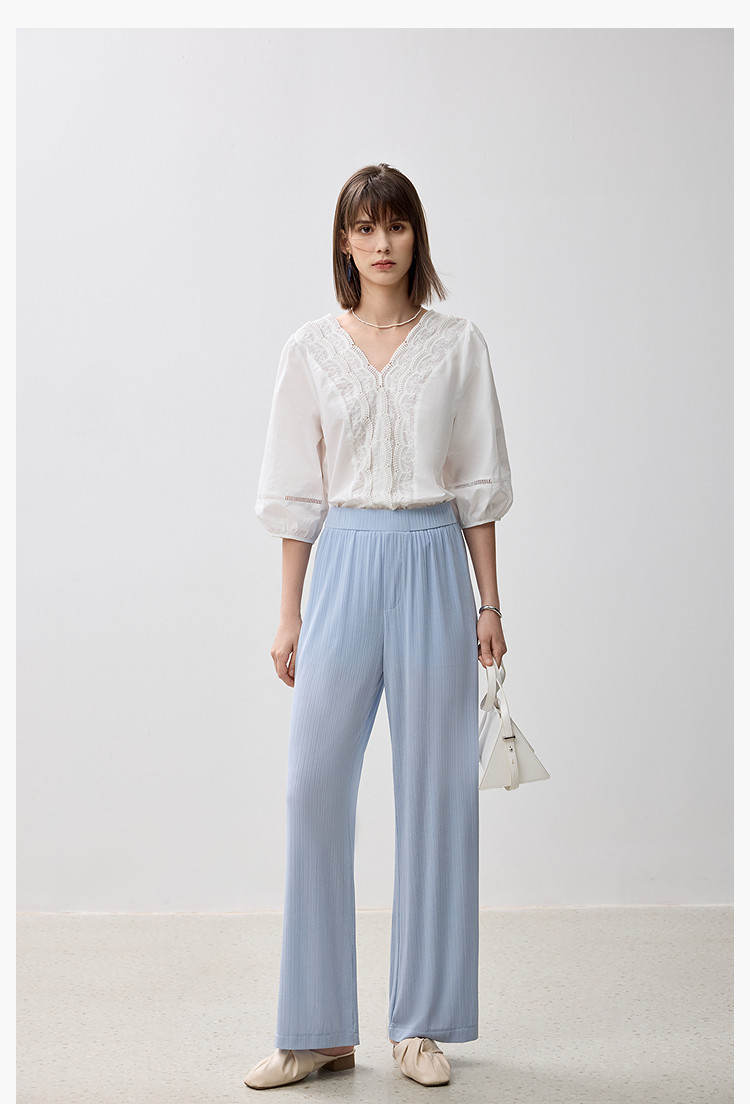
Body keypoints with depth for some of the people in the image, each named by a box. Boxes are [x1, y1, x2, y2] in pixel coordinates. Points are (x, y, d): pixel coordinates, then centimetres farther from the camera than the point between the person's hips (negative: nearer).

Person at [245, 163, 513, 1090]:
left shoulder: (459, 345, 5)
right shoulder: (311, 350, 5)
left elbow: (478, 487, 6)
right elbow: (297, 496, 5)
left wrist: (489, 604, 2)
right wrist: (289, 617, 2)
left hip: (434, 563, 0)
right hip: (346, 565, 0)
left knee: (435, 788, 3)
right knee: (315, 786, -2)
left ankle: (423, 1024, 16)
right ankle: (317, 1030, 11)